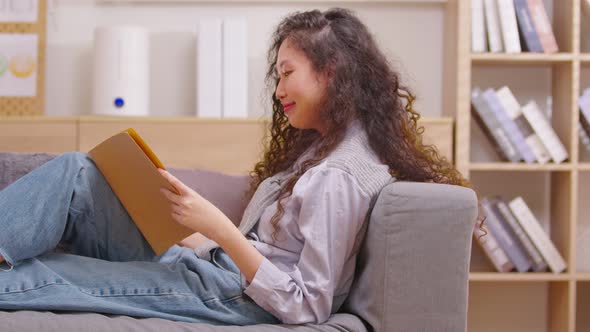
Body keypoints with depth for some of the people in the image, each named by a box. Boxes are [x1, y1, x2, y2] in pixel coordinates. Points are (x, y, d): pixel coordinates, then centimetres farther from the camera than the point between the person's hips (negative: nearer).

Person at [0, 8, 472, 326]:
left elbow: (307, 306, -23)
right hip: (214, 265, 9)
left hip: (236, 298, -9)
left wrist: (220, 229, -26)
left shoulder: (338, 177, -20)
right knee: (75, 172, -4)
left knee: (47, 277, -14)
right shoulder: (319, 145, 11)